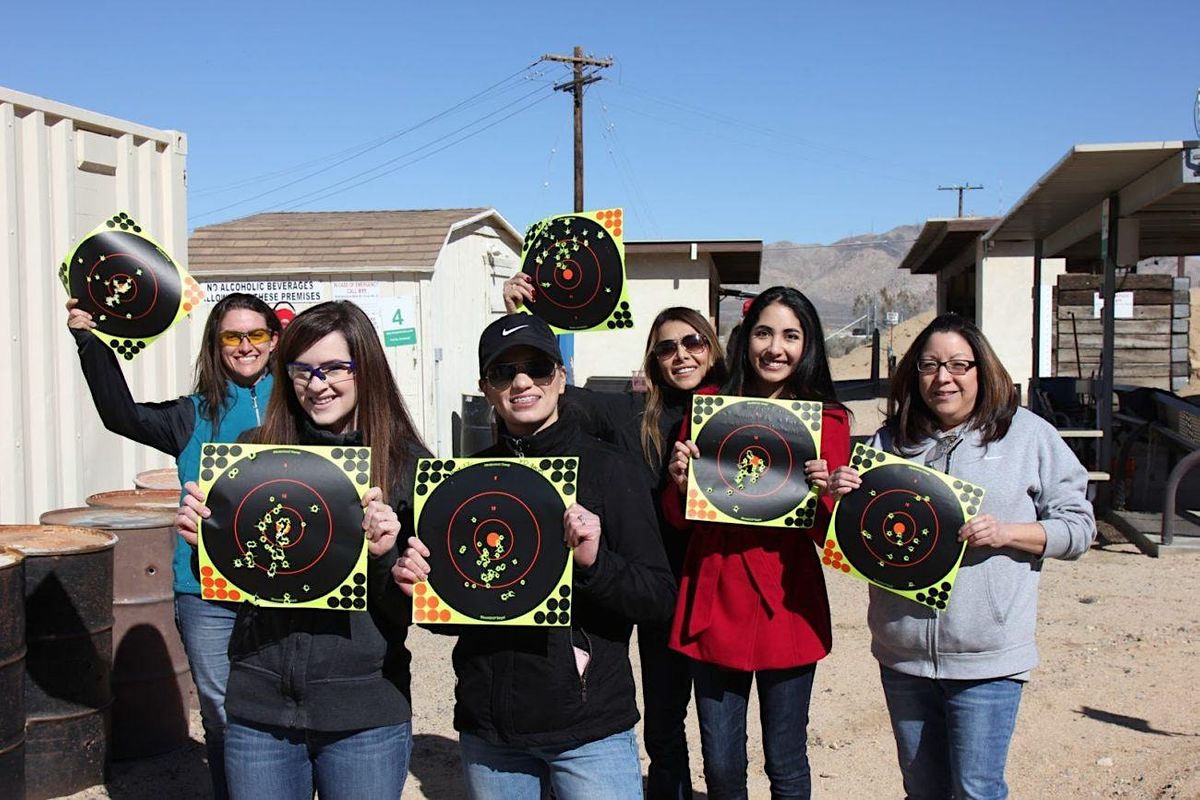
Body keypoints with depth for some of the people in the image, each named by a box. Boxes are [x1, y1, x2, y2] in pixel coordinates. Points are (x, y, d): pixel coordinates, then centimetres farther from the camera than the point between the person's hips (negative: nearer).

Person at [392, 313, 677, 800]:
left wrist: (596, 561, -23)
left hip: (589, 729, -3)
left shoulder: (604, 468, -5)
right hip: (488, 731, 3)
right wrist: (417, 585, -7)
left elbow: (661, 599, -6)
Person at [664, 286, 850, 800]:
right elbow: (679, 519, 7)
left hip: (786, 607, -1)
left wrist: (822, 493, -21)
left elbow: (830, 534, 0)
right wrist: (680, 482, -14)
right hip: (715, 603, 2)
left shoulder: (827, 420, 0)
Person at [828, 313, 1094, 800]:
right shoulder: (891, 440, 8)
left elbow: (1077, 526, 0)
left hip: (986, 660, -3)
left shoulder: (1028, 435, 0)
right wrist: (844, 496, -7)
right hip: (902, 654, 4)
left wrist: (1005, 533, -16)